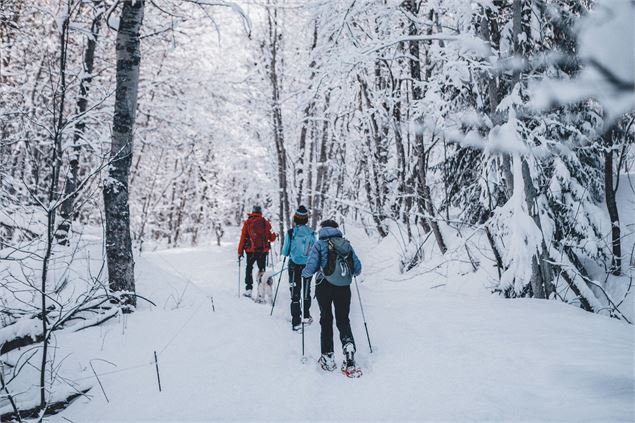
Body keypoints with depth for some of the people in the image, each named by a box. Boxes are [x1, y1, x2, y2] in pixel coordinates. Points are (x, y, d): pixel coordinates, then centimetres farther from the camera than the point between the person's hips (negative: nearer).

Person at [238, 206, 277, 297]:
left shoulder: (247, 222, 0)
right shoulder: (265, 222, 1)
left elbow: (243, 238, -2)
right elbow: (272, 238, 1)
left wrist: (240, 251, 4)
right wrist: (274, 235, 24)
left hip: (251, 250, 0)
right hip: (263, 250, 1)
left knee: (249, 269, 14)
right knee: (262, 269, 13)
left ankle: (248, 289, 8)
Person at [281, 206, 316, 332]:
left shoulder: (291, 233, -13)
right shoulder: (311, 233, -7)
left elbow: (285, 252, -6)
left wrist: (288, 252, 17)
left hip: (294, 266, -2)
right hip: (308, 266, 2)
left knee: (295, 293, 4)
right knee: (306, 291, 20)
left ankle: (296, 323, 1)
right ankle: (306, 316, 34)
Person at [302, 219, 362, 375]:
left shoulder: (320, 244, -2)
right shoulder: (347, 244, 8)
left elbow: (311, 268, -10)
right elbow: (358, 268, 7)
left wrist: (304, 273, 11)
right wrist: (350, 272, 29)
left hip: (324, 287, -2)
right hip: (344, 288, 2)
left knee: (326, 319, 13)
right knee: (343, 320, 13)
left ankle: (328, 358, 14)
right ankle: (348, 346, -12)